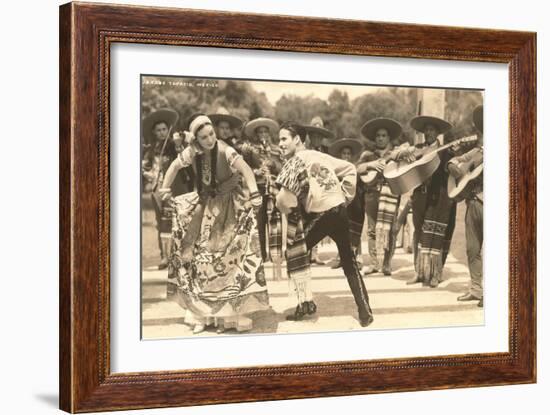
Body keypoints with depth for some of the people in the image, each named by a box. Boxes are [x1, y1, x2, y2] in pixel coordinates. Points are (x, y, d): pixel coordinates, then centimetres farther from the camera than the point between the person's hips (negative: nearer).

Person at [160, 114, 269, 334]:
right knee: (201, 256, 5)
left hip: (229, 206, -4)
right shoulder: (192, 152, -10)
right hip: (205, 205, 4)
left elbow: (246, 170, -34)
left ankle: (228, 311, 0)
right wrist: (165, 190, 8)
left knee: (229, 256, -9)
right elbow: (174, 166, 8)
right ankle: (202, 311, 17)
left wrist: (254, 194, -48)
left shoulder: (225, 151, -23)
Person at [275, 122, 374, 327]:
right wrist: (346, 196, 18)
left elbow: (284, 201, -16)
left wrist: (291, 211, 4)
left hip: (320, 215, -6)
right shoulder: (319, 155, 13)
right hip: (340, 210, 6)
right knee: (348, 261, 16)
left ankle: (305, 302, 9)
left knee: (295, 252, 12)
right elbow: (349, 169, 20)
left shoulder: (294, 162, -8)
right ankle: (365, 311, 14)